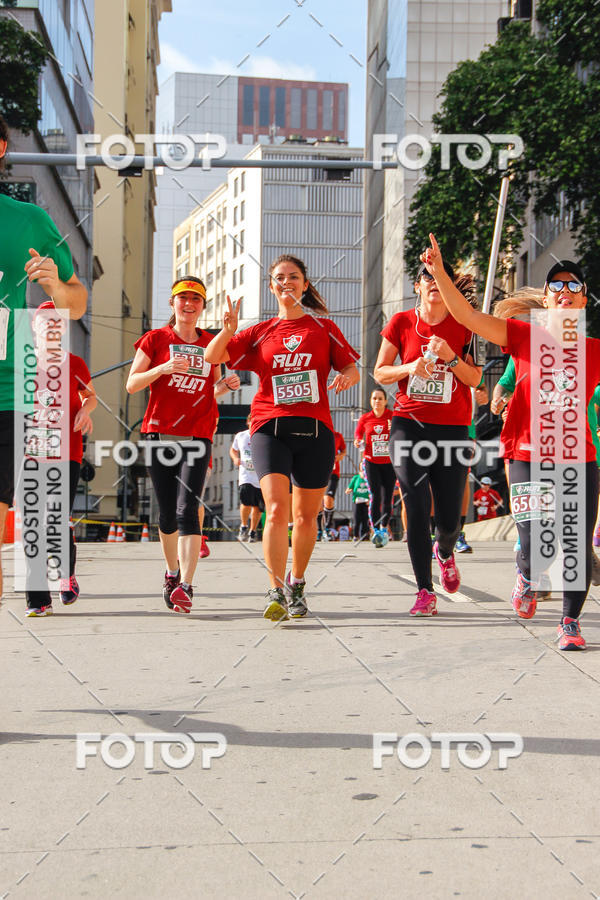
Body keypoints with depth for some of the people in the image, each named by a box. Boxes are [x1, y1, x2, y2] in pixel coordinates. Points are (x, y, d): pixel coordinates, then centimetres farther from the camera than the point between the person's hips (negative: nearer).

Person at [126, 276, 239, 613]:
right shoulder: (155, 339, 6)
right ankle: (172, 572, 29)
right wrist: (163, 368, -15)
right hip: (160, 433, 0)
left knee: (187, 509, -14)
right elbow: (132, 384, 1)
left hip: (198, 436, 0)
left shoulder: (211, 344, 13)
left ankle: (186, 586, -22)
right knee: (168, 512, 6)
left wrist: (226, 385, 0)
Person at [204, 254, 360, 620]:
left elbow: (352, 368, 11)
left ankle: (296, 584, 29)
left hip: (315, 429, 0)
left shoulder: (324, 328, 12)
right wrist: (228, 330, -10)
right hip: (270, 428, 0)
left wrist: (346, 377, -13)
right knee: (277, 511, -18)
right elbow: (212, 357, 9)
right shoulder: (260, 333, 13)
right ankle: (277, 592, -12)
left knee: (306, 517, 6)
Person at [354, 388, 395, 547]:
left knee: (387, 497, 3)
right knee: (375, 495, -15)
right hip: (371, 462, 0)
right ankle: (376, 531, -16)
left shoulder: (392, 416, -1)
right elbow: (358, 434, 15)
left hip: (389, 462, 0)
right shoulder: (365, 418, 2)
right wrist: (358, 442, -6)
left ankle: (384, 529, 24)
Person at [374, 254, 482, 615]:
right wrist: (409, 368, -12)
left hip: (452, 428, 0)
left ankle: (445, 552, 38)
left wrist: (451, 357, -16)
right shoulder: (402, 322, 4)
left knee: (450, 520, 2)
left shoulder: (463, 325, 3)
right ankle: (425, 592, 4)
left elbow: (475, 379, 1)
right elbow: (380, 371, 7)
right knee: (417, 512, -6)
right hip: (409, 424, 0)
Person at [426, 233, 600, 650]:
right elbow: (469, 315, -6)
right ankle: (528, 577, 24)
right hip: (528, 455, -2)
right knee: (538, 544, -13)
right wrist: (439, 273, -15)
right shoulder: (525, 335, 2)